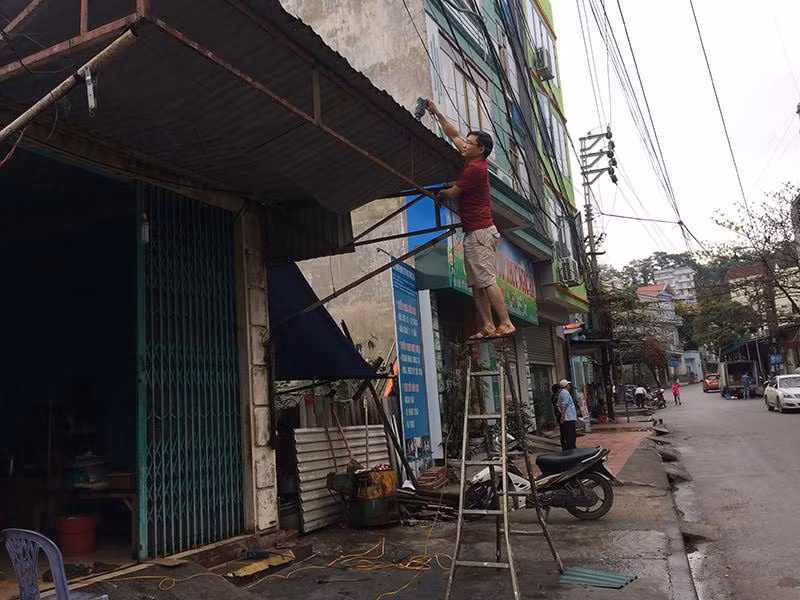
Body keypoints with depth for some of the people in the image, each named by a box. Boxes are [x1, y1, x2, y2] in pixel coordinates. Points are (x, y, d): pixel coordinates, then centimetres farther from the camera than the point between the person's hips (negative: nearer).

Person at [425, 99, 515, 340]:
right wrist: (436, 113, 25)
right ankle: (487, 326, 6)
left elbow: (452, 193, -8)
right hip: (474, 232, 10)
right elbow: (454, 136, 24)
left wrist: (439, 195, 15)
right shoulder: (473, 162, 14)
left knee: (487, 280, -12)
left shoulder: (475, 168, -13)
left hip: (479, 232, -10)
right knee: (476, 284, 6)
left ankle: (506, 323, -10)